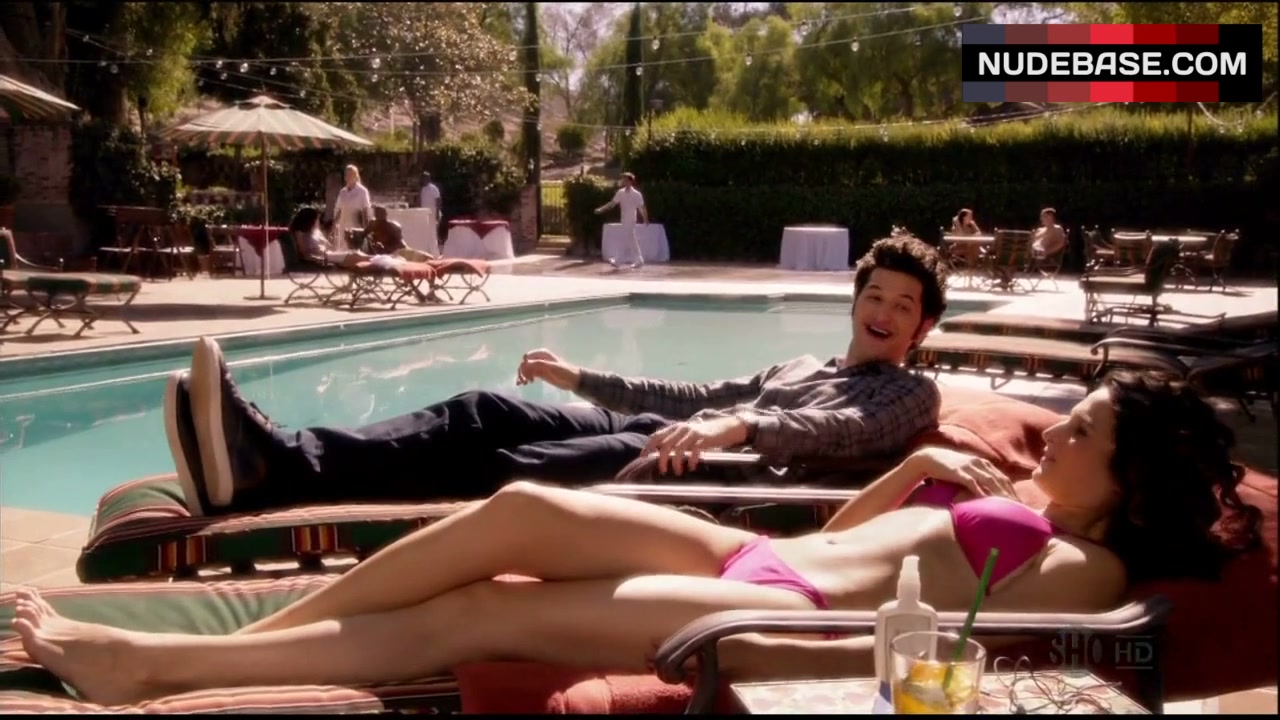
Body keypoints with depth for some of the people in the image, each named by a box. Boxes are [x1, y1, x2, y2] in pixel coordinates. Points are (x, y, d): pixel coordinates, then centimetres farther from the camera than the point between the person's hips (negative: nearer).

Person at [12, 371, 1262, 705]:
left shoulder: (1085, 569, -1)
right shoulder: (1014, 508, 23)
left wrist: (768, 646, -22)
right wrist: (915, 467, 14)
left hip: (782, 618, -8)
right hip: (752, 558, 8)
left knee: (478, 617, -16)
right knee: (521, 508, -13)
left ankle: (154, 665, -9)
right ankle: (232, 641, -6)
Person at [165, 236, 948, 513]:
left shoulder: (911, 394, 14)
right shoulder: (798, 367, 39)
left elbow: (844, 430, -9)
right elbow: (699, 396, 35)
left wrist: (742, 426, -30)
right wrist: (579, 377, 27)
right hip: (662, 436, 8)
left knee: (512, 470, -32)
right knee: (486, 413, -16)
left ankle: (272, 475, -48)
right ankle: (283, 458, -34)